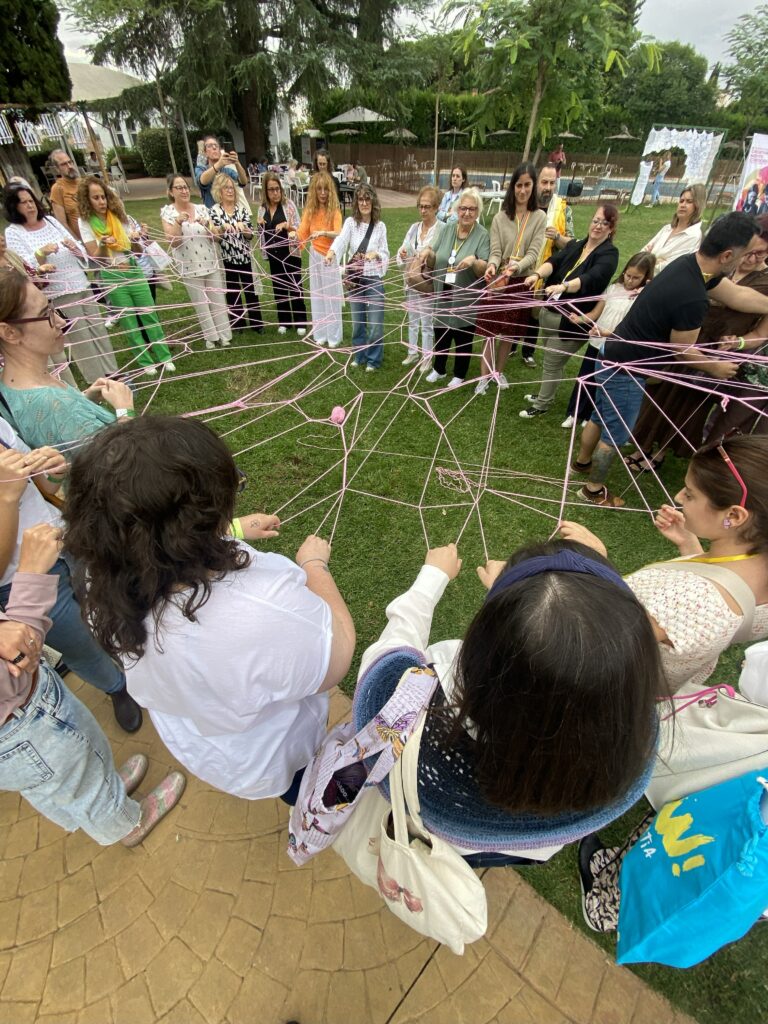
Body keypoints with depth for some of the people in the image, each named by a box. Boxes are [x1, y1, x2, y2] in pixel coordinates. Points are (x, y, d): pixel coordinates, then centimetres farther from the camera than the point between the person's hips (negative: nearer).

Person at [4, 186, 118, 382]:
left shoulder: (50, 220, 9)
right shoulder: (13, 232, -5)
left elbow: (81, 251, 10)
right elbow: (25, 268, -14)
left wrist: (74, 246, -12)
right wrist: (41, 253, -30)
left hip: (82, 284, 5)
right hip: (59, 294, -5)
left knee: (99, 329, 9)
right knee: (81, 337, -1)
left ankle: (111, 373, 20)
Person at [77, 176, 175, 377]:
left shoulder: (119, 215, 4)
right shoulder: (86, 222, -3)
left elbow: (138, 251, 4)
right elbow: (95, 258, -8)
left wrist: (136, 240, -18)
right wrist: (103, 245, -28)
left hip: (134, 271, 2)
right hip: (112, 277, -2)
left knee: (149, 314, 4)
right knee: (129, 321, 5)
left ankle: (164, 356, 13)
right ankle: (145, 361, 14)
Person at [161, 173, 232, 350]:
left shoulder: (201, 208, 3)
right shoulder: (168, 212, -3)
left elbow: (215, 237, 4)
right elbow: (173, 242, -12)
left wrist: (207, 225, -15)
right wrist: (178, 222, -25)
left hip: (212, 262, 2)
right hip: (189, 266, -2)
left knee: (218, 299, 5)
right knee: (200, 303, 6)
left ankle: (224, 334, 16)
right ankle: (211, 336, 18)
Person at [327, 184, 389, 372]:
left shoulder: (380, 226, 0)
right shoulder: (350, 222, -4)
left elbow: (386, 253, 4)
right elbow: (340, 239, -24)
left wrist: (376, 254, -19)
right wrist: (331, 252, -45)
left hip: (374, 280, -1)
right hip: (354, 280, 1)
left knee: (375, 324, 1)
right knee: (357, 322, 13)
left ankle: (373, 359, 19)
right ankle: (359, 355, 31)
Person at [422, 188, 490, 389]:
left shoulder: (483, 235, -9)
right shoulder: (447, 230, 4)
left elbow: (485, 270, -15)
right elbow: (433, 263, 8)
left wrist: (474, 261, -34)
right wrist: (428, 252, -13)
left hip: (466, 300, -4)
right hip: (443, 297, 4)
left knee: (463, 339, 9)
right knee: (441, 335, 16)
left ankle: (459, 375, 27)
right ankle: (438, 369, 37)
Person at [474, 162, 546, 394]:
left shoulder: (540, 217, 1)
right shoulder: (500, 217, 2)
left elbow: (533, 253, -9)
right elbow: (495, 251, -5)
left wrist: (516, 266, -29)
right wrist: (492, 266, -29)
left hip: (521, 282, 1)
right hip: (498, 281, 0)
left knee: (510, 333, 10)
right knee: (490, 331, 0)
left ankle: (498, 371, 28)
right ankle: (484, 376, 10)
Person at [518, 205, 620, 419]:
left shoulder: (609, 254, -10)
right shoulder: (575, 245, 9)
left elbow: (591, 278, -29)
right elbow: (554, 261, -10)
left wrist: (564, 286, -47)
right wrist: (538, 274, -32)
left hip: (571, 321, -6)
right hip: (548, 311, 6)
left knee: (552, 363, 1)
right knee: (552, 360, 21)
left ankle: (541, 406, 18)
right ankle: (545, 394, 42)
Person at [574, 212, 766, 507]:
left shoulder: (689, 263, 0)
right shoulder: (693, 298, -29)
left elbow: (739, 295, 12)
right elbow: (682, 351, -14)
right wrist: (717, 367, 3)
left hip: (614, 355, 9)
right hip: (625, 369, -9)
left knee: (600, 417, 26)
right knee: (615, 433, 7)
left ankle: (582, 461, 46)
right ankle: (594, 489, 24)